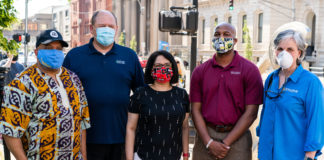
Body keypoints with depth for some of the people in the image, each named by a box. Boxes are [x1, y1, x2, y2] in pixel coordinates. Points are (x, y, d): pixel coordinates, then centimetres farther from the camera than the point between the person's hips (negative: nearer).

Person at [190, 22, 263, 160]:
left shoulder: (249, 70, -2)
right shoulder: (200, 71, 6)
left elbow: (251, 112, -6)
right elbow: (196, 109, 3)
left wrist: (226, 143, -11)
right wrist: (209, 142, -9)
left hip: (236, 138, -2)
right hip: (206, 136, 2)